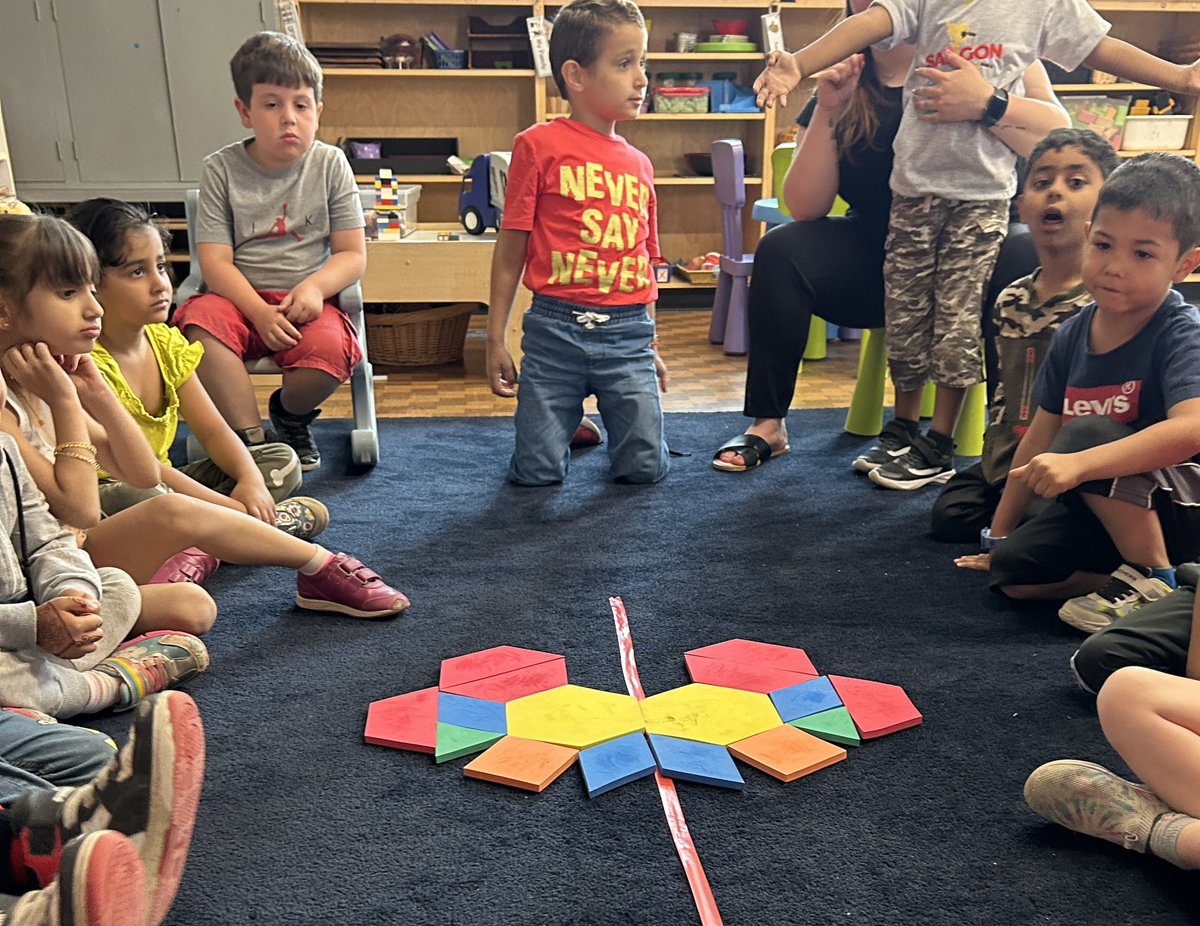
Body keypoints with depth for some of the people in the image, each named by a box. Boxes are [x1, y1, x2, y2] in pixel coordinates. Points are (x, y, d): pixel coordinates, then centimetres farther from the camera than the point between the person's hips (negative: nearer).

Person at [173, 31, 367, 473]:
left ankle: (289, 414, 5)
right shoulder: (222, 168, 1)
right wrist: (259, 312, -23)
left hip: (307, 301, 0)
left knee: (330, 350, -32)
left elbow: (353, 254, 0)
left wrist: (315, 287, -21)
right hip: (242, 299, 0)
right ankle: (251, 437, -17)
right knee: (200, 320, -33)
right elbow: (215, 260, -5)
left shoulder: (330, 164, 2)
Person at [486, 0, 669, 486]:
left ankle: (608, 417, 33)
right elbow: (511, 249, 0)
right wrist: (496, 339, 0)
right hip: (556, 330, -3)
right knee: (537, 472, 0)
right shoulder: (540, 145, -1)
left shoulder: (639, 164, 12)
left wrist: (651, 345, 17)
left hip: (628, 334, 3)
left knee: (646, 467, 1)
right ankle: (572, 420, 33)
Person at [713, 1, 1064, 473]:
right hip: (877, 254, 2)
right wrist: (826, 112, -16)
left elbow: (1060, 136, -19)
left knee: (1030, 256, -34)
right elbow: (805, 207, -7)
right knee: (781, 249, -21)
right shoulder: (845, 86, 2)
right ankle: (767, 424, -14)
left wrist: (985, 104, -36)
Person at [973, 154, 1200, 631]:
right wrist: (1000, 534, 10)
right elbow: (1040, 438, 7)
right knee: (1011, 571, -13)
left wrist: (1078, 464, -45)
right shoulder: (1071, 335, 1)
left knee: (1087, 432, -29)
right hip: (1098, 511, 6)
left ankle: (1153, 577, -15)